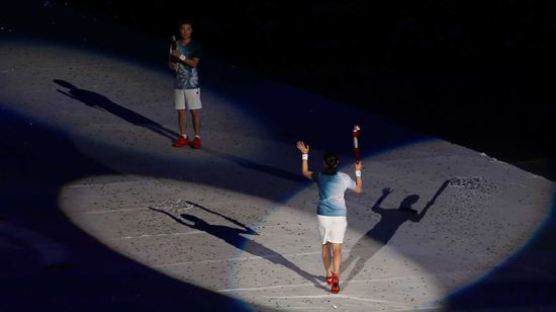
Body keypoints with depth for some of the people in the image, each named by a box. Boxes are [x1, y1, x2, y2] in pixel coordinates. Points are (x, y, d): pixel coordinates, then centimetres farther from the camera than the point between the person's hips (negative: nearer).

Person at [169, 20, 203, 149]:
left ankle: (197, 137, 5)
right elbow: (170, 63, 12)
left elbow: (194, 63, -15)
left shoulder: (195, 46, -5)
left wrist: (181, 56, -22)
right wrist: (173, 65, -10)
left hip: (192, 83, -4)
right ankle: (183, 137, 15)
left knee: (195, 111, -1)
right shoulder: (175, 45, 7)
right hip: (179, 83, 4)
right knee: (181, 110, 7)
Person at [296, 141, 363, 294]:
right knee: (337, 248, -1)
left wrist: (305, 154, 19)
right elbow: (358, 189, 10)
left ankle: (329, 275, 29)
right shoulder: (344, 178, -7)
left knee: (325, 246, 19)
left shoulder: (320, 176, -5)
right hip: (339, 216, -1)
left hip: (323, 216, 1)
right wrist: (358, 172, 17)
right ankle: (335, 277, -19)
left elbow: (305, 172, 16)